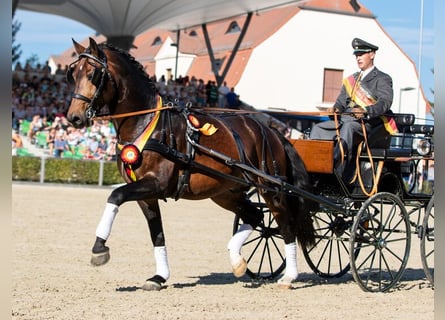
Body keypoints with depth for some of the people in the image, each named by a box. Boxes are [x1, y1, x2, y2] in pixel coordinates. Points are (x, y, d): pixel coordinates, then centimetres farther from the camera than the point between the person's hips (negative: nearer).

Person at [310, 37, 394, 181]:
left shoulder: (382, 79, 5)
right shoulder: (351, 79, 28)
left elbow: (385, 103, -11)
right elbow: (342, 101, 22)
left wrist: (366, 111, -30)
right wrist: (336, 108, -4)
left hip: (367, 121, -7)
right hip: (345, 119, 7)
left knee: (348, 127, -39)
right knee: (318, 129, -12)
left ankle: (337, 174, -50)